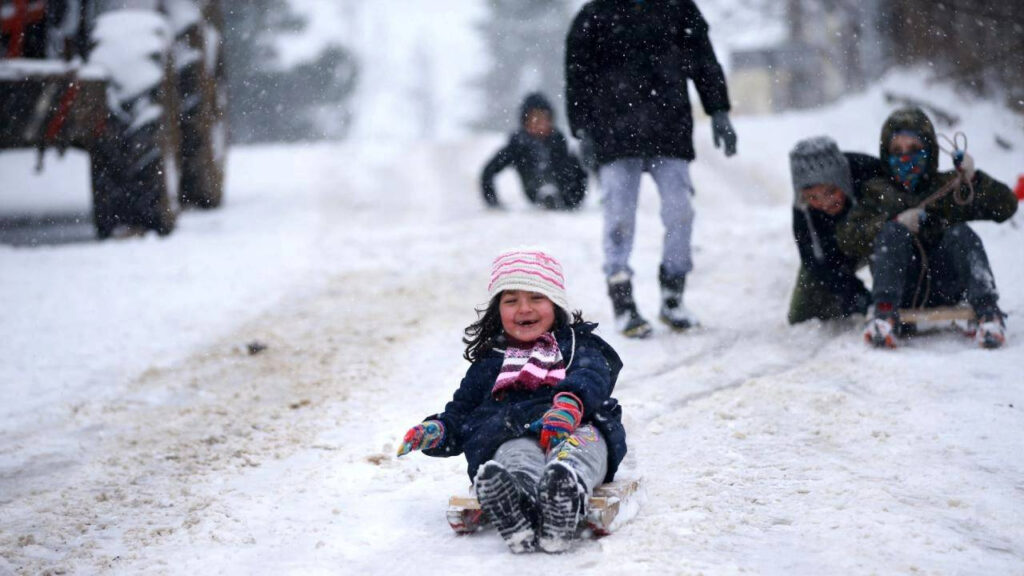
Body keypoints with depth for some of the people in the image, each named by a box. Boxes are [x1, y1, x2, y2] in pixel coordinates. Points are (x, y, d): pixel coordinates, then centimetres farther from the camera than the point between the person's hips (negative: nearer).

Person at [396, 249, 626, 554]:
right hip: (513, 434, 0)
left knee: (584, 441, -39)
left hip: (577, 428, 0)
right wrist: (436, 431, 6)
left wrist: (570, 402, -24)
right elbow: (460, 413, 33)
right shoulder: (488, 364, 35)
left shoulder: (578, 346, 26)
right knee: (516, 455, -38)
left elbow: (591, 377, 2)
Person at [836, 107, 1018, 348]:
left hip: (945, 288, 1)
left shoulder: (950, 186, 20)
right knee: (892, 232, -24)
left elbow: (1006, 206, 11)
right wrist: (895, 223, -10)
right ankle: (886, 315, -43)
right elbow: (847, 238, 3)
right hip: (900, 289, -1)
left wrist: (973, 179, -5)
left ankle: (987, 311, -39)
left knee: (961, 233, -22)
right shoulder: (878, 192, 19)